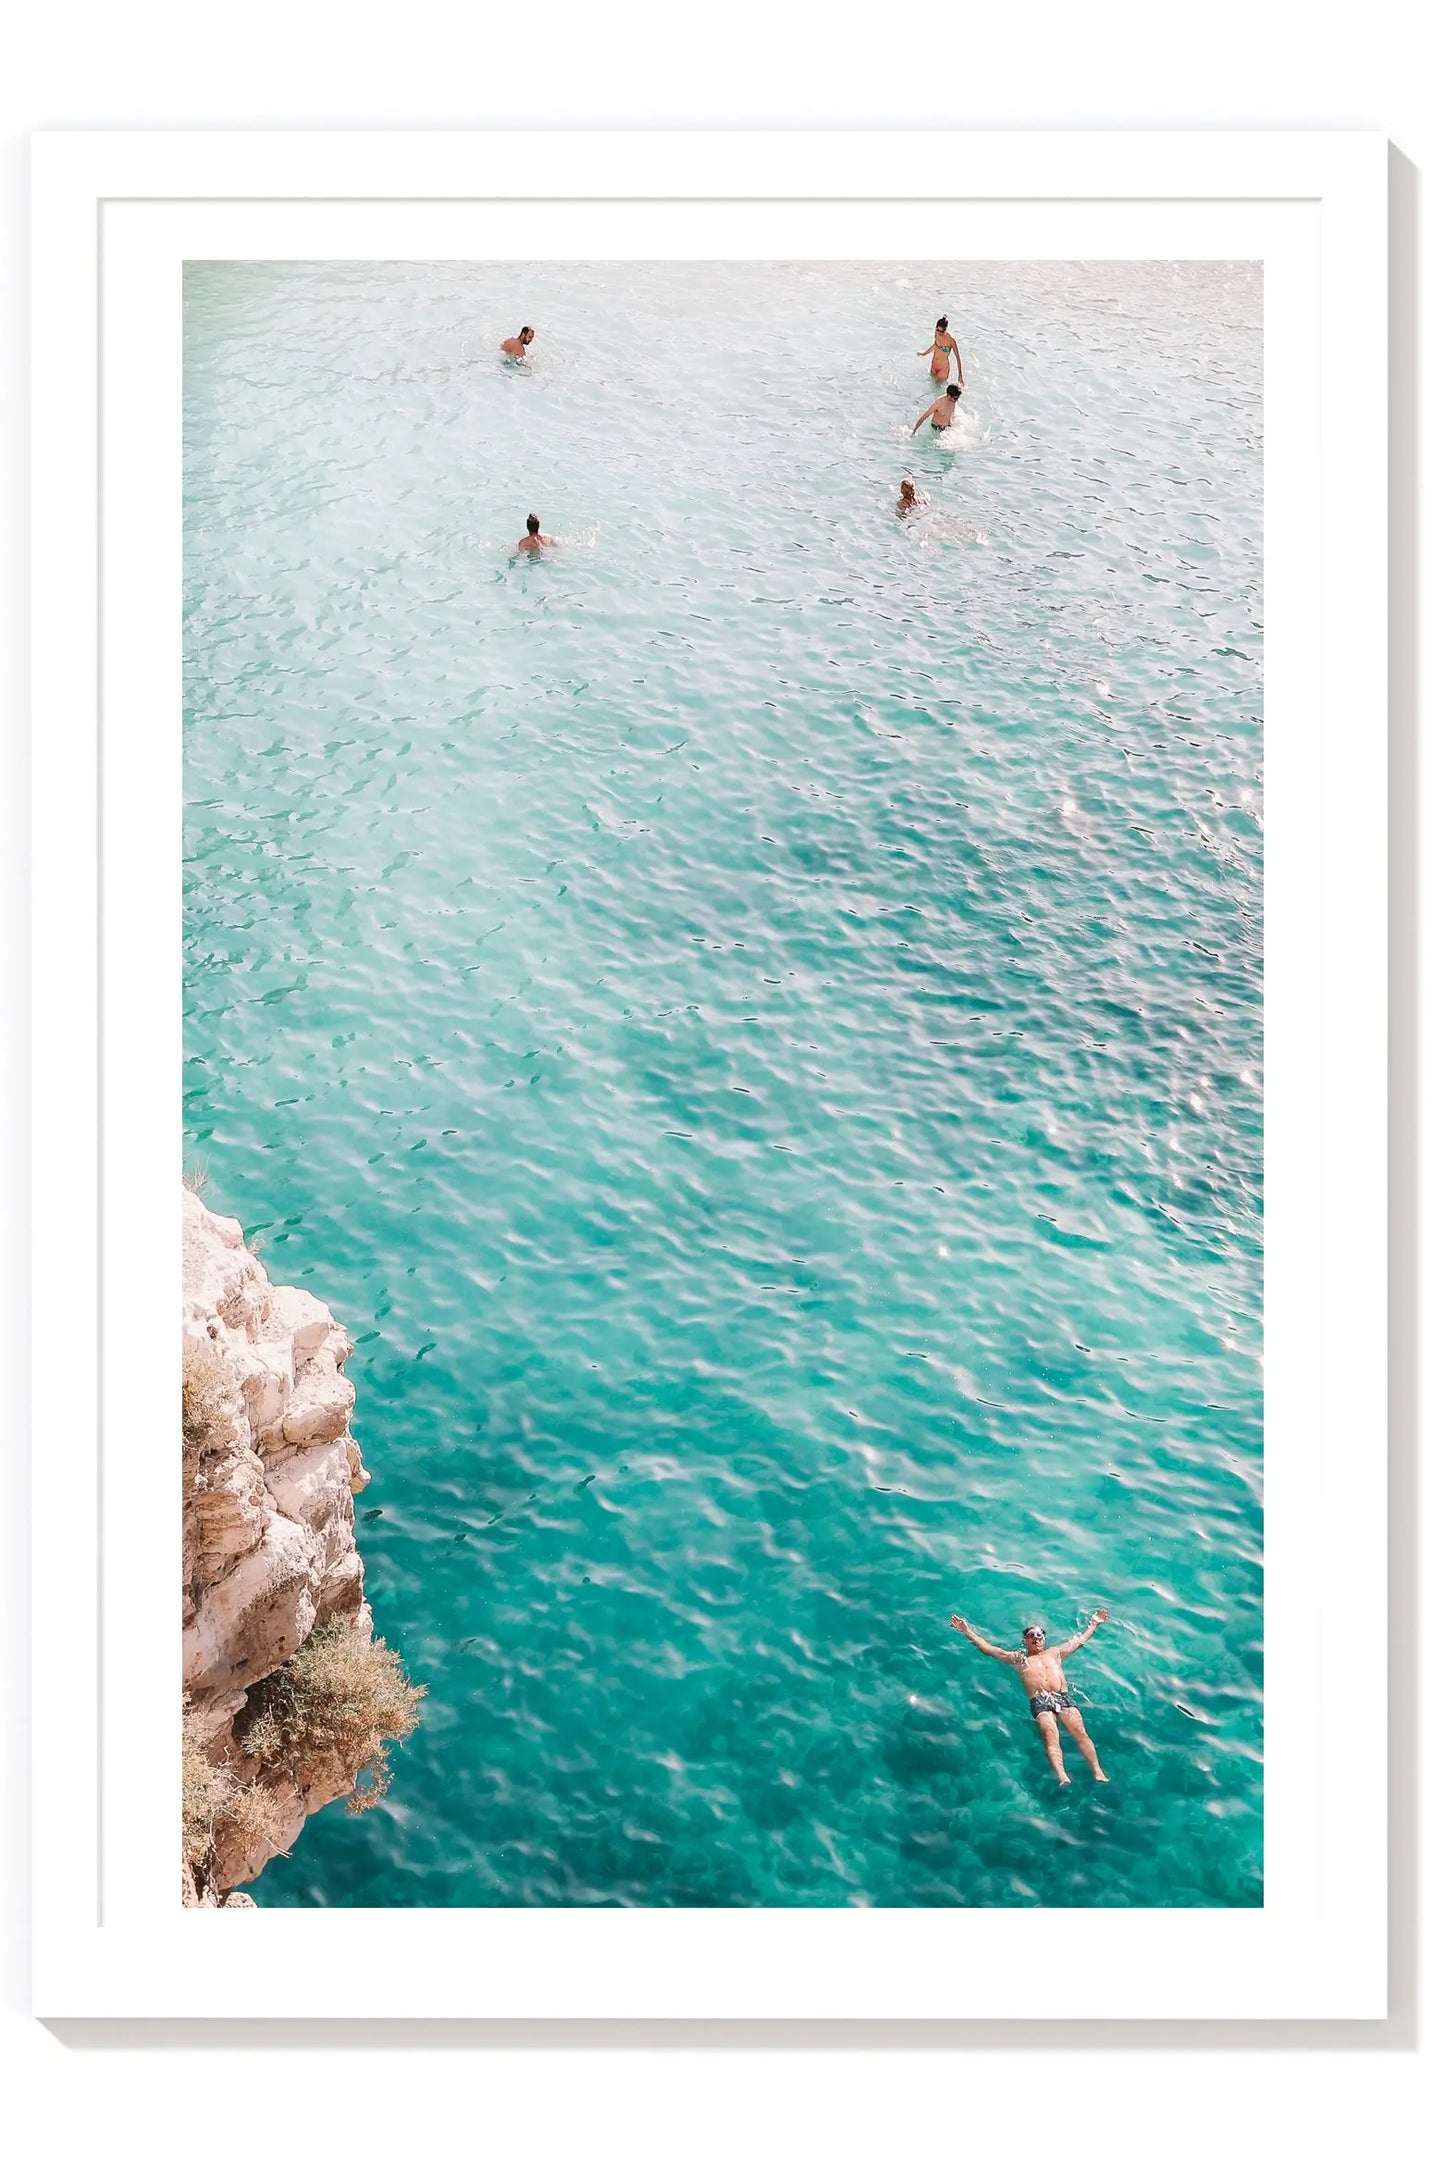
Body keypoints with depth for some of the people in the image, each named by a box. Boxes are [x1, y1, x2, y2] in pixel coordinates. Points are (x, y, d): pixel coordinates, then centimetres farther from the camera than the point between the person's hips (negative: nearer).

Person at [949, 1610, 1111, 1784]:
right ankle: (1062, 1777, -46)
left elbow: (1080, 1640, 40)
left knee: (1080, 1731, -22)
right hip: (1040, 1702, -2)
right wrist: (967, 1631, 16)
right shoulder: (1018, 1658, 25)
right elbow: (987, 1648, 21)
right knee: (1050, 1735, -28)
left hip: (1063, 1697, 2)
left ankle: (1098, 1773, -30)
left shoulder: (1055, 1652, 30)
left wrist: (1095, 1623, 44)